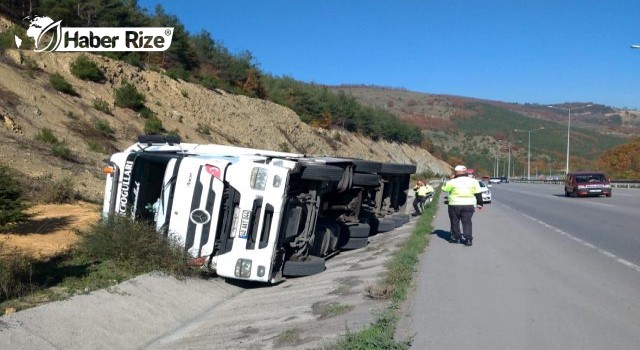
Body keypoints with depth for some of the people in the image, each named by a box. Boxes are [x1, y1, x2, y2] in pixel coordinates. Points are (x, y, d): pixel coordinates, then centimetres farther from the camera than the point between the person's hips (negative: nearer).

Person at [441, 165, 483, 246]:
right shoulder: (473, 181, 3)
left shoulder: (453, 182, -7)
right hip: (469, 205, 3)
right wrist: (479, 204, 14)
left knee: (455, 222, 11)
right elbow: (478, 194, 5)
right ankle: (468, 239, -2)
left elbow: (444, 189, 5)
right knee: (467, 222, 6)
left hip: (455, 205, -2)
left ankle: (456, 238, 18)